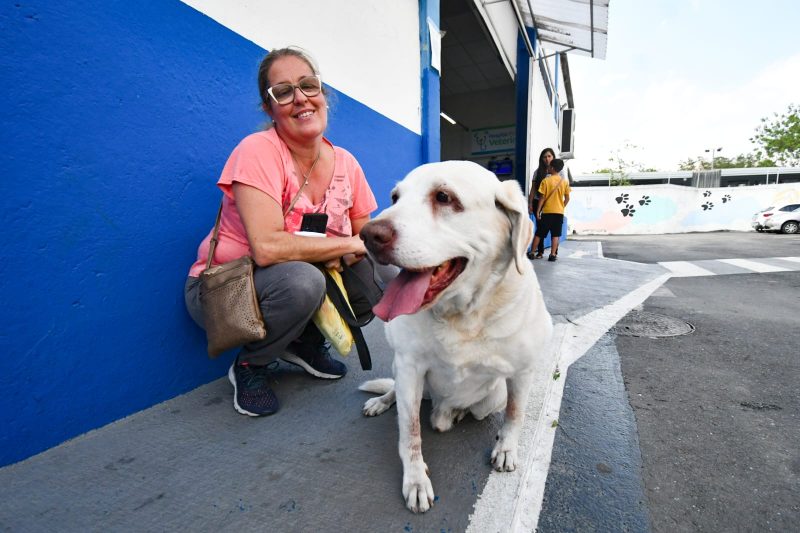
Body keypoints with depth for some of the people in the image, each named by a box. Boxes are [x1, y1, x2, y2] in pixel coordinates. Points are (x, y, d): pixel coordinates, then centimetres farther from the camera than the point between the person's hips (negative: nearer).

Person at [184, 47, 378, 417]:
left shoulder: (345, 163, -5)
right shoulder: (258, 151, -22)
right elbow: (267, 247, -34)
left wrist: (343, 256, -24)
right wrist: (348, 243, -24)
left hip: (297, 283, 5)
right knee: (301, 280, -34)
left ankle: (306, 343, 9)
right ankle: (250, 365, -2)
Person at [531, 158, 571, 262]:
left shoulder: (546, 181, -7)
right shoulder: (565, 181, 1)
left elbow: (542, 198, -8)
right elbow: (567, 199, 3)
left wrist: (538, 211, -4)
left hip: (547, 211, -2)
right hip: (559, 212, 2)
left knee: (539, 233, 6)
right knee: (555, 235, 6)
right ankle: (553, 254, 3)